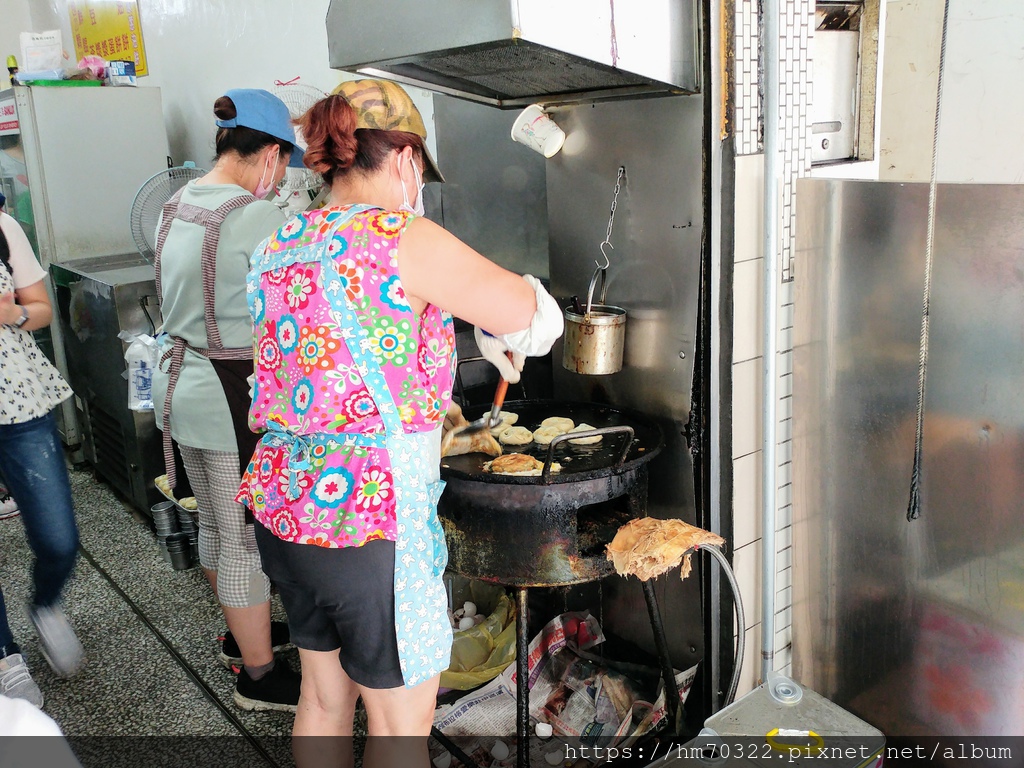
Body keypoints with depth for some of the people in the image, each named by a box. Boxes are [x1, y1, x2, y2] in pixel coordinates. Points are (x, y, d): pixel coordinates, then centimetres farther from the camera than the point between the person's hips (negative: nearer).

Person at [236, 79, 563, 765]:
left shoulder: (281, 245, 6)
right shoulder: (404, 238, -16)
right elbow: (537, 315, -13)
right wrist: (500, 338, 9)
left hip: (284, 506, 8)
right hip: (372, 515, -8)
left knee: (324, 695, 26)